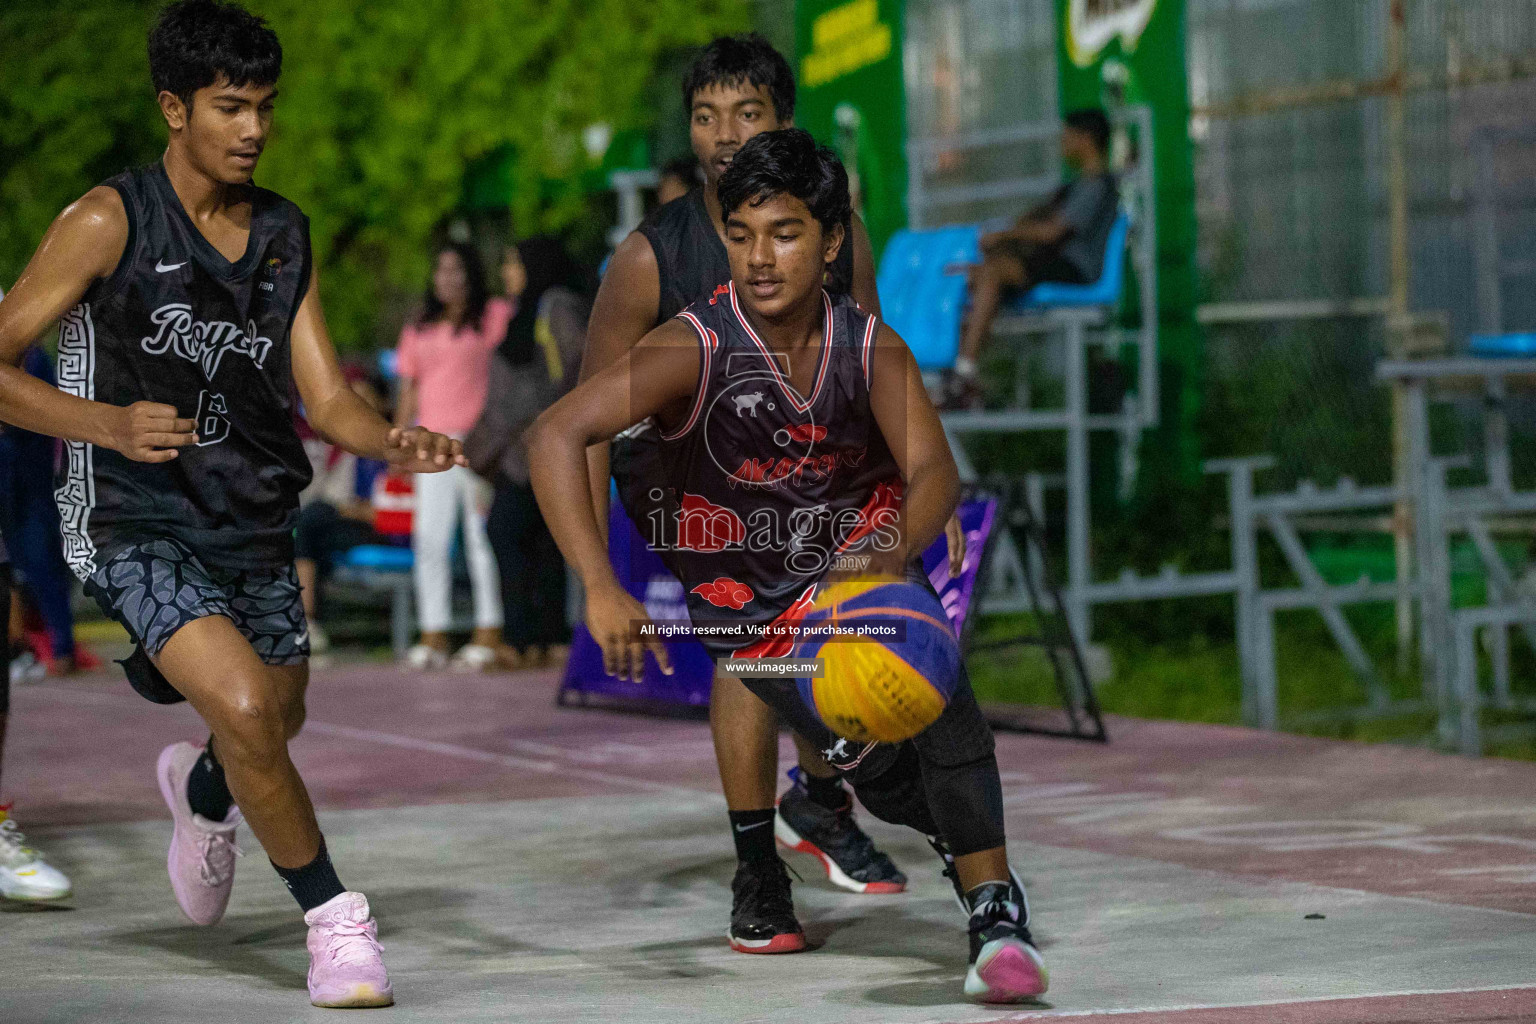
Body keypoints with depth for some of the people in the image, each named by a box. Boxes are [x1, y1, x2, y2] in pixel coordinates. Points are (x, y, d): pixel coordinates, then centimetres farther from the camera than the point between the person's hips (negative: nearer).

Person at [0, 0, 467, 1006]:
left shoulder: (284, 235, 7)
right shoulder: (109, 222, -10)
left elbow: (326, 398, 5)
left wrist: (393, 443, -17)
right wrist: (106, 422, -26)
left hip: (255, 526, 6)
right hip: (136, 524, -6)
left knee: (275, 727, 19)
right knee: (245, 707, -26)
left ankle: (201, 790, 56)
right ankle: (335, 920, -10)